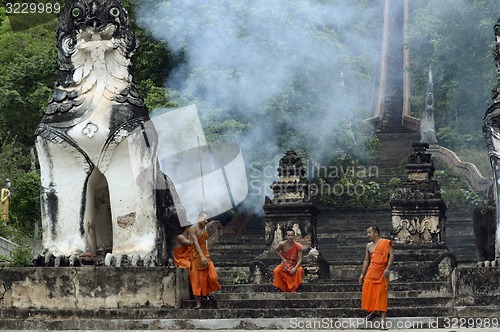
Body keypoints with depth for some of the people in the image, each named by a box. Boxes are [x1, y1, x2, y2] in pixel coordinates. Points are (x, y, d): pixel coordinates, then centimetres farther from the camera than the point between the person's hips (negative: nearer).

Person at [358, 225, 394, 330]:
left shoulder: (386, 243, -4)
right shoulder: (369, 246, 13)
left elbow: (391, 255, -10)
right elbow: (366, 260, 18)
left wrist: (388, 268, -21)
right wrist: (362, 274, 15)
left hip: (381, 273, -6)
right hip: (371, 273, 6)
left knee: (381, 294, -7)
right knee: (368, 292, 4)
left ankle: (383, 318, -7)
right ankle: (374, 311, 26)